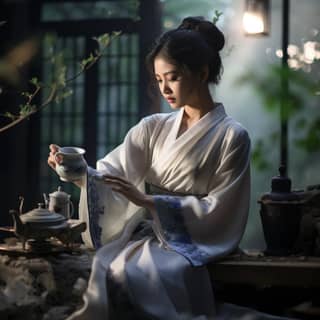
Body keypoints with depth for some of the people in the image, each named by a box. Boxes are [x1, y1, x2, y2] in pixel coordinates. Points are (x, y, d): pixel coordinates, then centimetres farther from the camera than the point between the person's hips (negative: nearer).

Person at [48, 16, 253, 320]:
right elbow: (111, 173, 3)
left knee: (128, 275, -32)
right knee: (101, 268, -28)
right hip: (143, 235, 4)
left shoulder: (232, 136, -3)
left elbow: (218, 210, -7)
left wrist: (148, 201, -14)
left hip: (191, 245, -4)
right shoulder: (153, 127, 11)